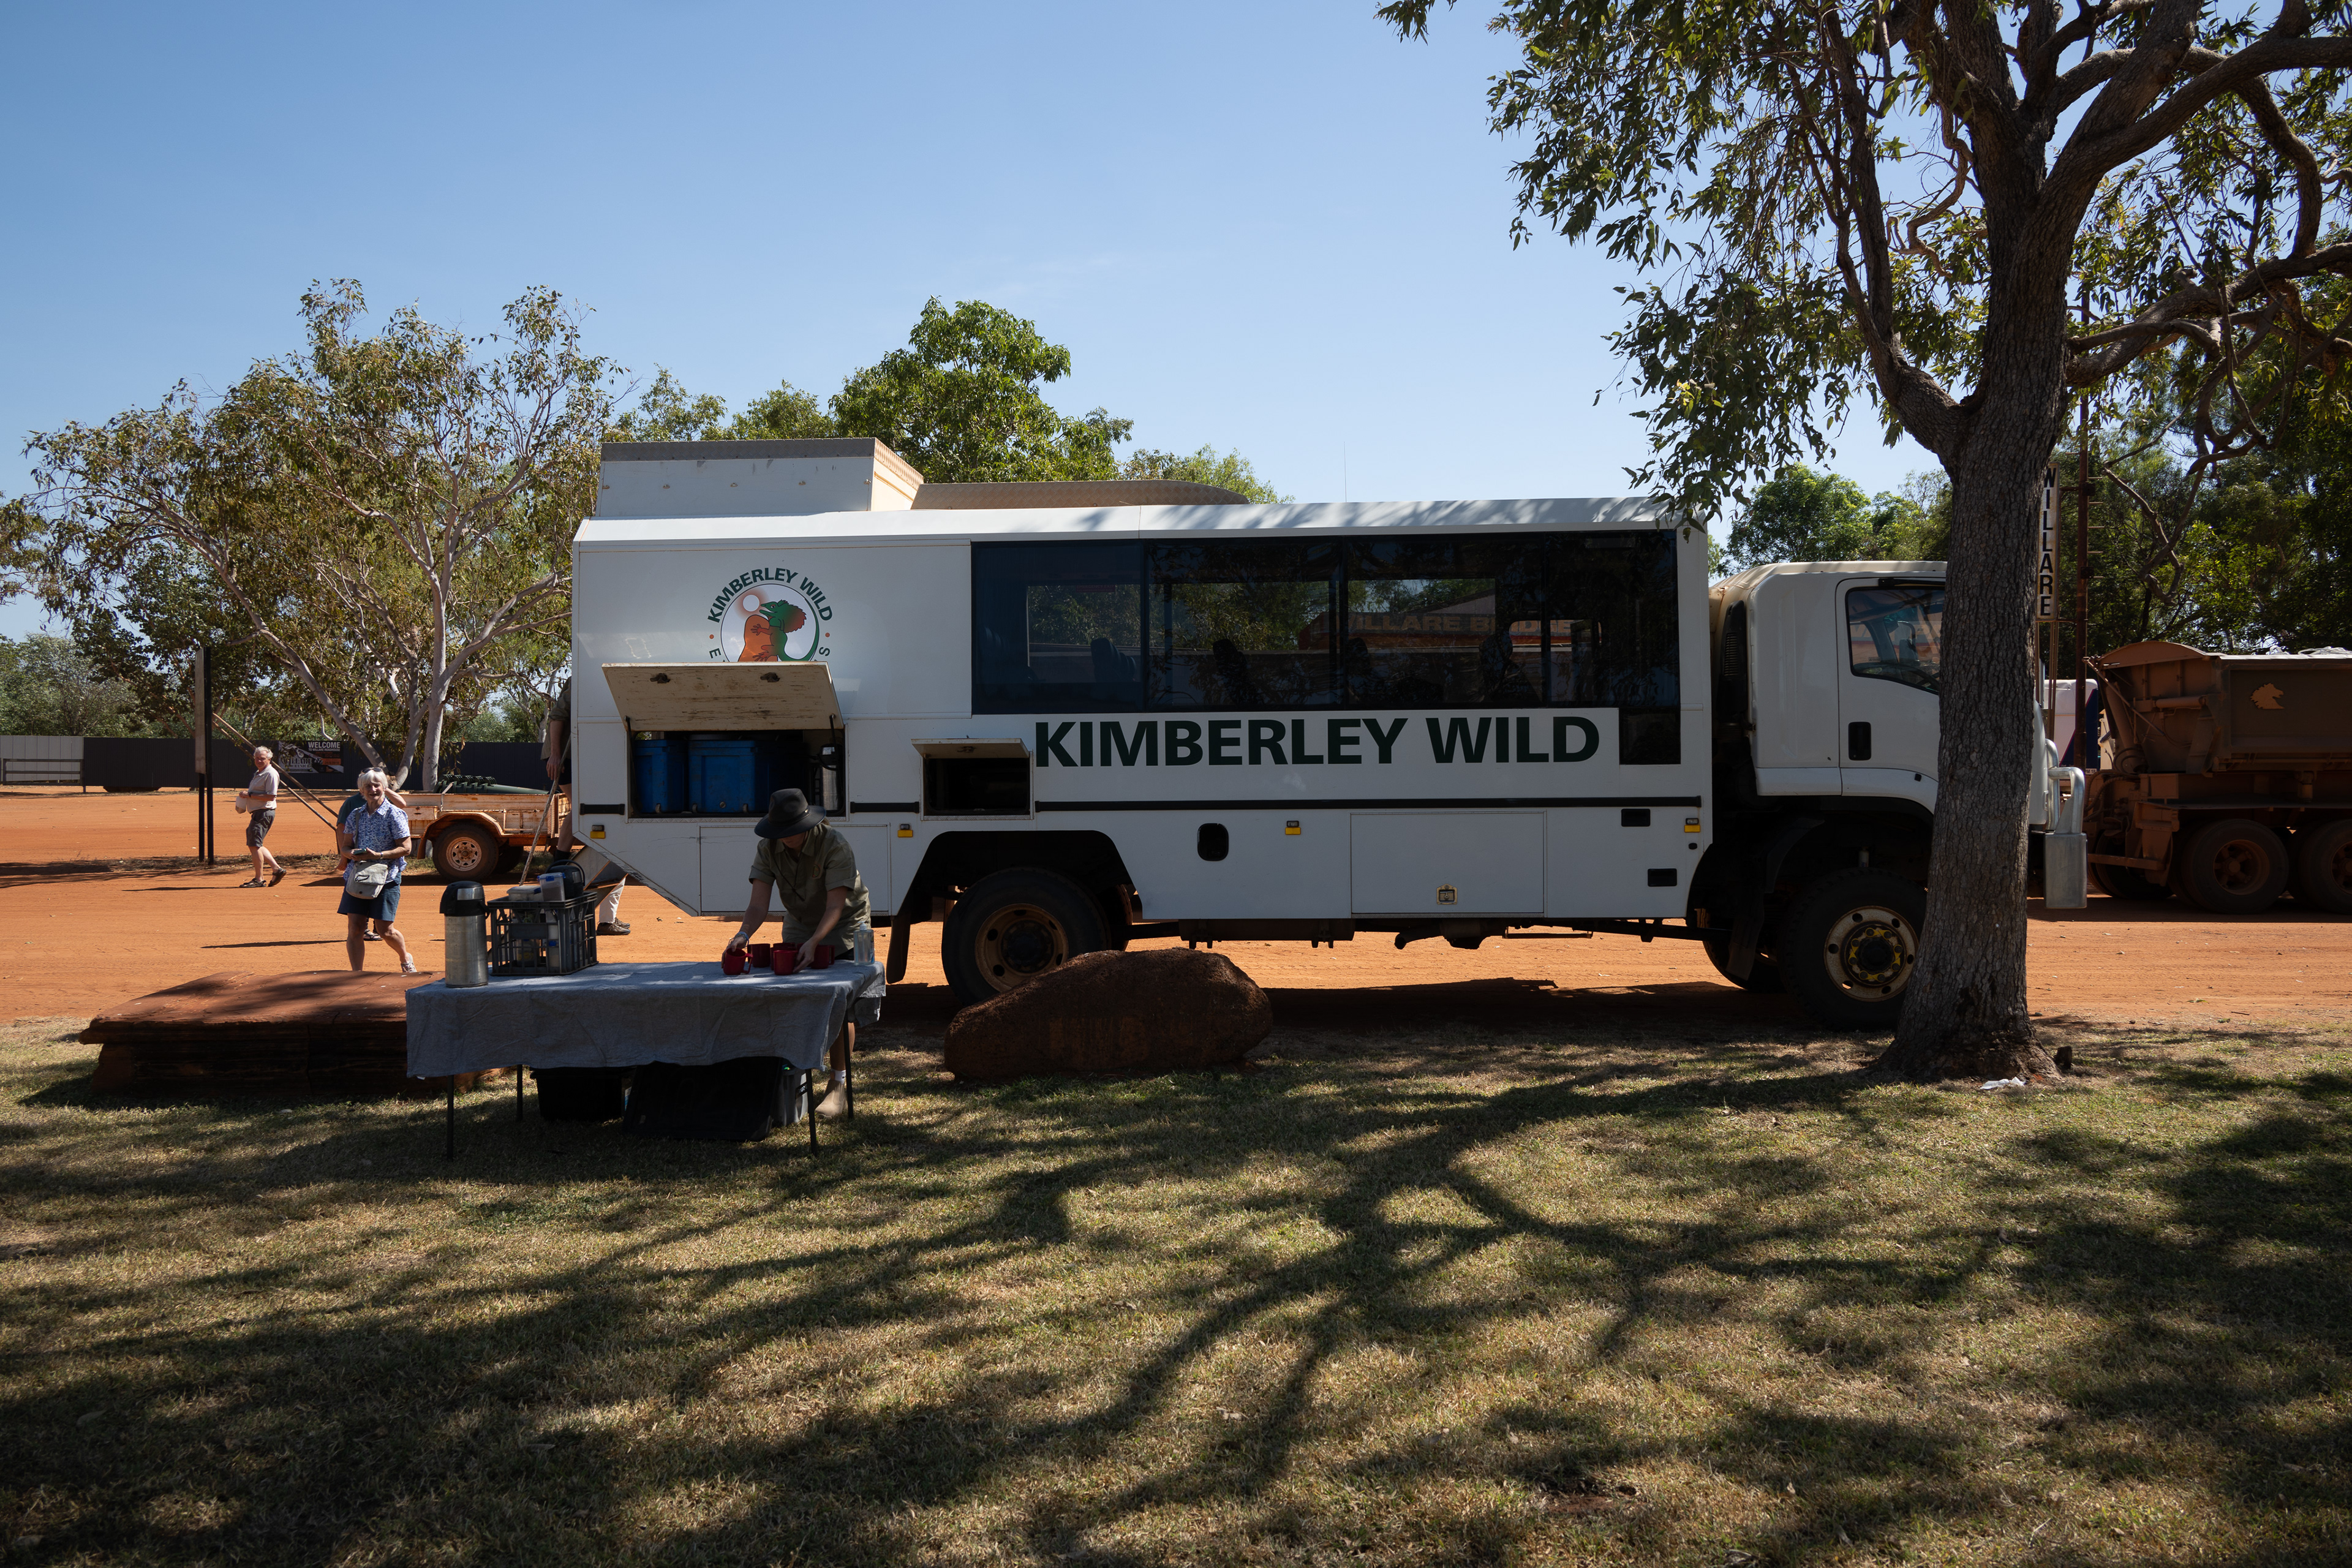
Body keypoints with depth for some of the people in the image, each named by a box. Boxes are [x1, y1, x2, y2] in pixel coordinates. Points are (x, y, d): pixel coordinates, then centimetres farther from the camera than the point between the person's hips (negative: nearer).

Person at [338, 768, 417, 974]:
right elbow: (345, 845, 14)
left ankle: (406, 960, 27)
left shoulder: (394, 815, -5)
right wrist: (351, 854, -10)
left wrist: (378, 855, -20)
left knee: (385, 930, -2)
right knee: (355, 927, -4)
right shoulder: (356, 815, 10)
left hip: (386, 877, -4)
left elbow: (405, 848, -8)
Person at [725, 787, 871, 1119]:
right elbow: (758, 903, -22)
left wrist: (814, 942, -52)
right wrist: (744, 934, -42)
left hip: (844, 924, -4)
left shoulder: (835, 846, -31)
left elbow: (835, 906, -36)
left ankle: (839, 1085, -7)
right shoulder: (768, 849, -16)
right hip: (799, 923, 5)